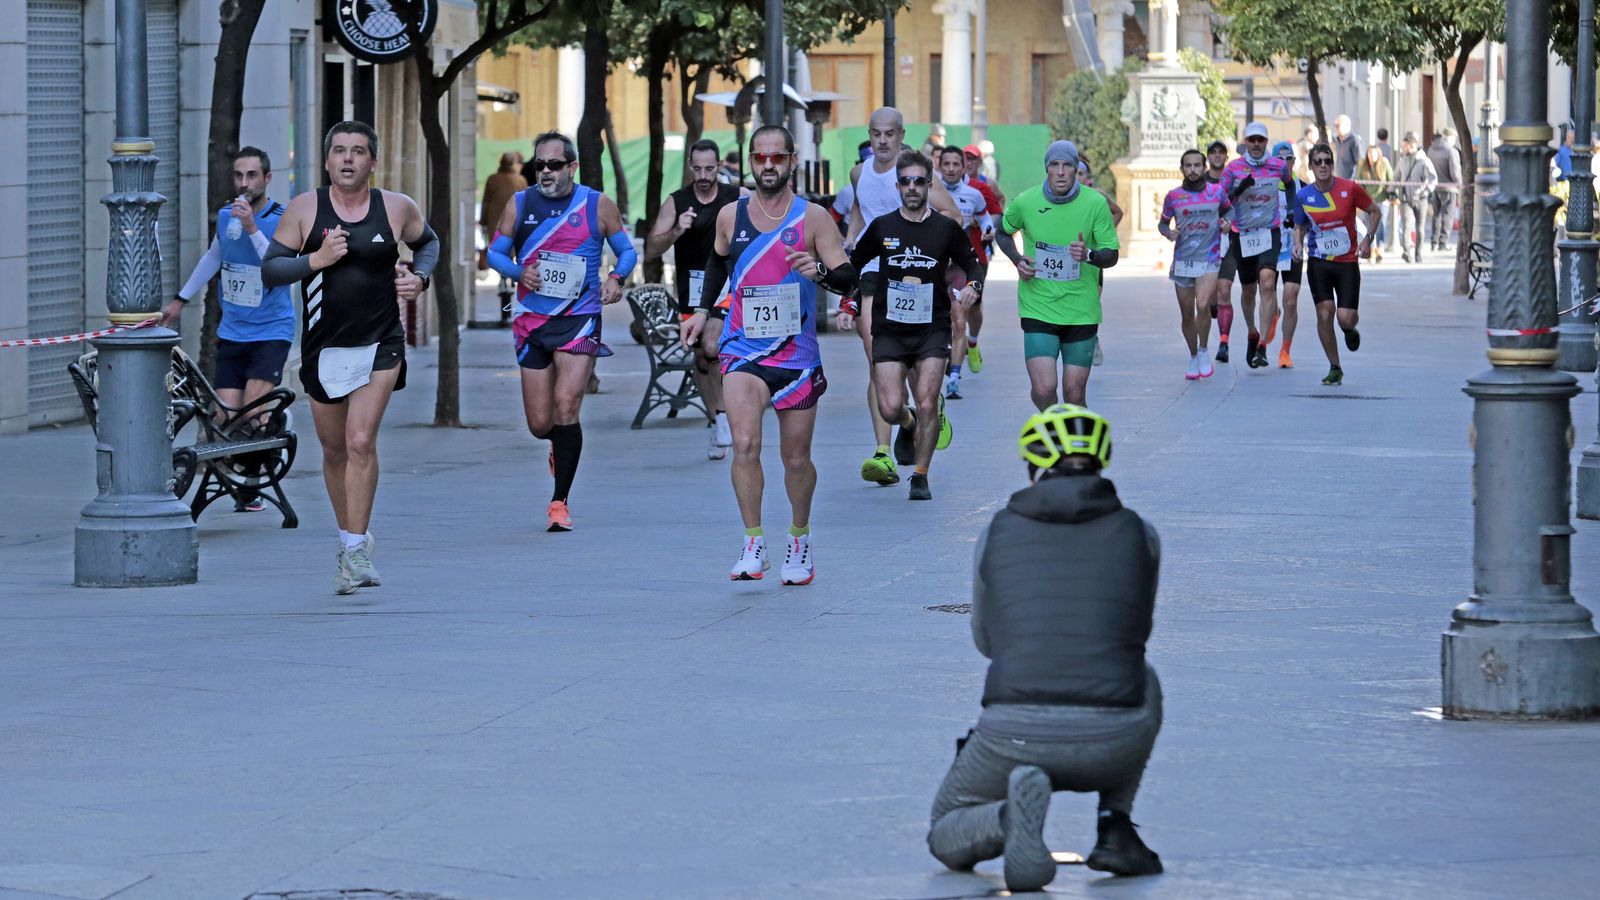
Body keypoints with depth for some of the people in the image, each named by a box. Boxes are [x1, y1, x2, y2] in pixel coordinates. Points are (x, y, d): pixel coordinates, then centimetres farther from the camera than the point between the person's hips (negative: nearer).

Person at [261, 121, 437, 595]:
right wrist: (316, 259, -18)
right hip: (323, 348, 2)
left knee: (361, 442, -16)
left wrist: (420, 276, 1)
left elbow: (428, 241, 21)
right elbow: (269, 271, -2)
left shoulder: (396, 208, 0)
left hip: (379, 346, -2)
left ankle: (355, 550, -13)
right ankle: (352, 534, 31)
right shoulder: (304, 209, -2)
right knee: (334, 450, 12)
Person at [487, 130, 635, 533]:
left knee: (566, 404, -18)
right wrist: (518, 273, -10)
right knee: (539, 424, 2)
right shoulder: (519, 204, 5)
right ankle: (561, 446, 41)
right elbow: (495, 252, 11)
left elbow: (627, 250, 10)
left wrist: (616, 277, -11)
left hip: (579, 319, -2)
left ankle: (560, 502, -9)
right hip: (531, 320, 2)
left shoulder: (597, 205, 1)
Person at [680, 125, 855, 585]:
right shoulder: (731, 215, 3)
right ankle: (753, 546, -18)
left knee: (796, 458, 10)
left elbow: (849, 278, -7)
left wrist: (820, 270, -27)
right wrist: (703, 310, 17)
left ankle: (799, 542, 33)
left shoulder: (812, 218, -4)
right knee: (744, 443, -21)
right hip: (743, 348, 0)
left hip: (797, 353, 0)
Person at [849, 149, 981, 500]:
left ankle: (920, 477, 3)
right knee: (890, 408, -9)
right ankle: (908, 427, 28)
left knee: (927, 404, -12)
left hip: (932, 330, -1)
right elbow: (853, 265, 16)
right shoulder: (881, 227, 3)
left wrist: (972, 287, -11)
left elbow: (972, 265, 10)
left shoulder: (947, 229, 1)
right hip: (889, 331, 1)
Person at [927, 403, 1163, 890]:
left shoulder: (996, 534, 10)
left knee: (947, 841, 25)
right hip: (1112, 744, 1)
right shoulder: (1139, 534, 10)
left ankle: (1010, 817, -11)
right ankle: (1115, 829, 20)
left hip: (1015, 737, -1)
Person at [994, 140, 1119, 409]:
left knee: (1074, 394, 3)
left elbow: (1112, 255, -1)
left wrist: (1089, 255, -23)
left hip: (1081, 311, 0)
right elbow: (1002, 232, 18)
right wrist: (1018, 261, -1)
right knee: (1043, 389, -13)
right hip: (1038, 308, 0)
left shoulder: (1095, 203, -5)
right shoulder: (1025, 202, -3)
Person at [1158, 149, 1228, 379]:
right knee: (1187, 314, 7)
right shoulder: (1173, 196, 3)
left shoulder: (1216, 192, 2)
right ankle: (1193, 358, 27)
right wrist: (1168, 232, -8)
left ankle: (1203, 352, -3)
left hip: (1209, 260, -2)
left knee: (1202, 305, -22)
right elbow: (1162, 223, 14)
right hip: (1182, 262, 2)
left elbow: (1227, 210, 21)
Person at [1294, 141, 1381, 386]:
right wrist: (1298, 243, -9)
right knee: (1324, 315, -9)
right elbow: (1300, 227, 12)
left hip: (1347, 262, -1)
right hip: (1318, 262, 1)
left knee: (1346, 318, -10)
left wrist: (1368, 239, -6)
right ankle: (1334, 368, 8)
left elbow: (1374, 211, 6)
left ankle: (1350, 329, 31)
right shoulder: (1304, 196, -3)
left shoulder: (1350, 189, -8)